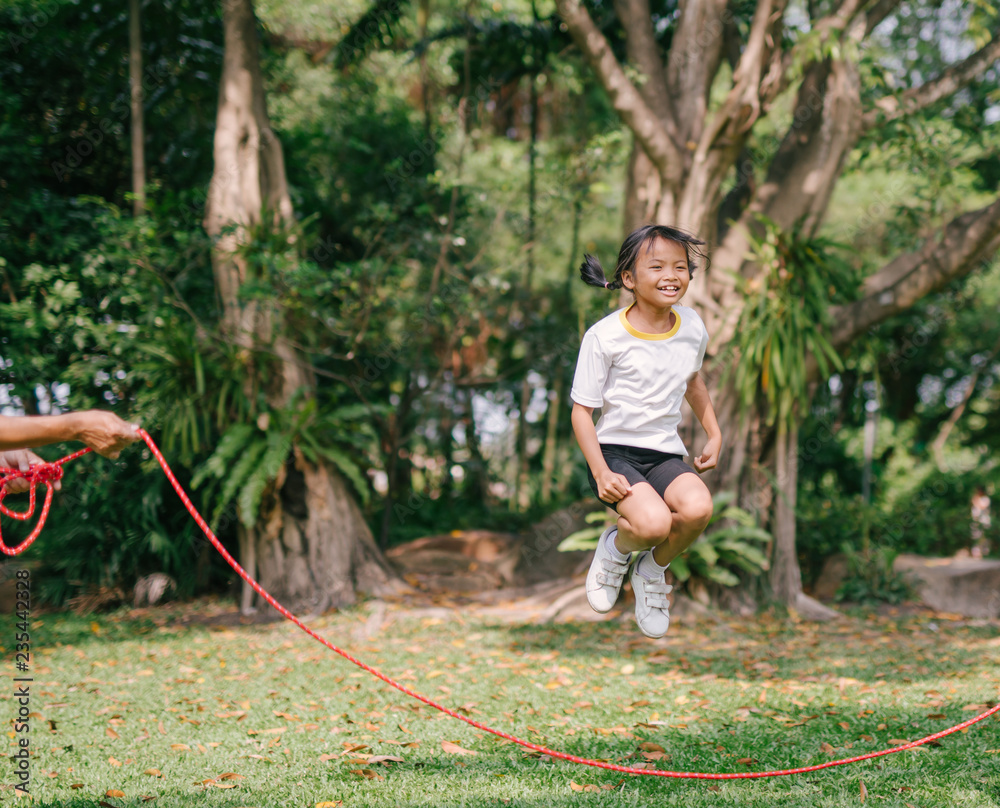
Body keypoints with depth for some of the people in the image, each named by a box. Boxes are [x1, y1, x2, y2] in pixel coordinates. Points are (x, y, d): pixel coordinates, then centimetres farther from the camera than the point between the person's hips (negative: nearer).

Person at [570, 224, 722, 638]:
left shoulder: (692, 328, 5)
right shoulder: (605, 336, -10)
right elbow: (582, 409, -6)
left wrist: (714, 434, 20)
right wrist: (601, 472, -17)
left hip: (665, 453, 4)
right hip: (615, 450, -4)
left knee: (697, 508, -29)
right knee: (653, 522, -32)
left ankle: (653, 570, 5)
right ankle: (616, 548, 8)